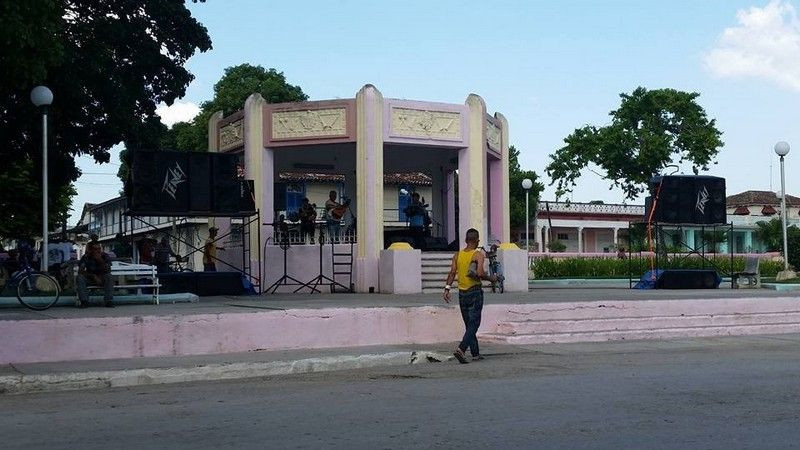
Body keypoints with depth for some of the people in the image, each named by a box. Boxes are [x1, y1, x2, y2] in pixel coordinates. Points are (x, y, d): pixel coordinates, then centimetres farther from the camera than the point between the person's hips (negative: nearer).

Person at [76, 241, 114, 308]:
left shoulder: (105, 256, -10)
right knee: (79, 277, -29)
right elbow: (80, 271, -17)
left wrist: (100, 260, -32)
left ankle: (108, 301, -33)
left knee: (109, 276, -33)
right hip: (90, 279, 1)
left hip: (102, 279, 0)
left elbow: (108, 271, -20)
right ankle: (84, 301, -29)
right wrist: (94, 276, -27)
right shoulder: (86, 257, -9)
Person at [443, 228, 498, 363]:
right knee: (474, 324, -4)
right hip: (475, 292, -5)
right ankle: (461, 349, -21)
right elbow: (480, 273, -21)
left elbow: (452, 273, -2)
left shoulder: (457, 255, 6)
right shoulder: (478, 254, -9)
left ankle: (475, 354, 18)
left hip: (462, 294, 5)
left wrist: (447, 288, -4)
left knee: (469, 325, 13)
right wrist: (491, 278, -5)